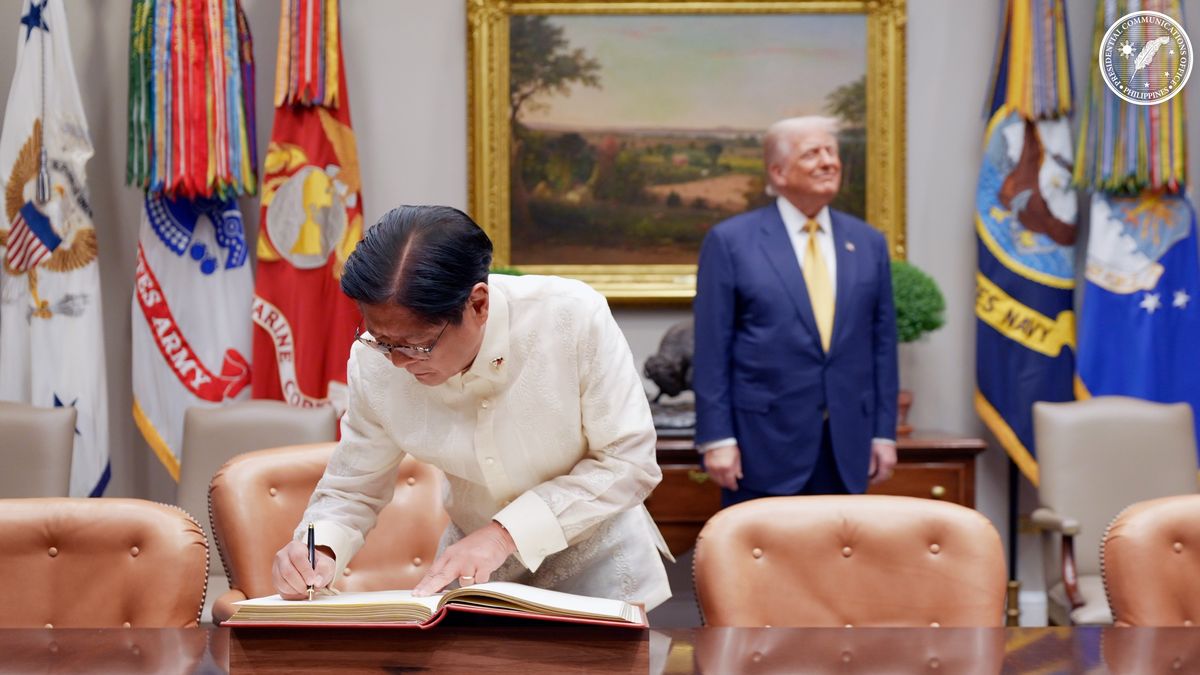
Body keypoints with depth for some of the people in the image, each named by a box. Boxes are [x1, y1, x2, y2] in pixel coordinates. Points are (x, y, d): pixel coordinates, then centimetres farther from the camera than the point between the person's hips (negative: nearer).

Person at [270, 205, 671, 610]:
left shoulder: (575, 317, -25)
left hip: (596, 564, -1)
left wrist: (506, 531, -25)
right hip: (472, 572, 1)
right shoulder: (373, 364, -16)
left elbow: (630, 462, -17)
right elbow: (352, 490, -2)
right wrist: (320, 553, -24)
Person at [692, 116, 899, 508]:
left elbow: (882, 344, 11)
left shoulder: (868, 244, 9)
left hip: (846, 448, 4)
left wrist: (884, 433, 7)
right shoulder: (731, 241, -2)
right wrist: (717, 439, -9)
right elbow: (711, 351, -4)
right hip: (763, 446, -3)